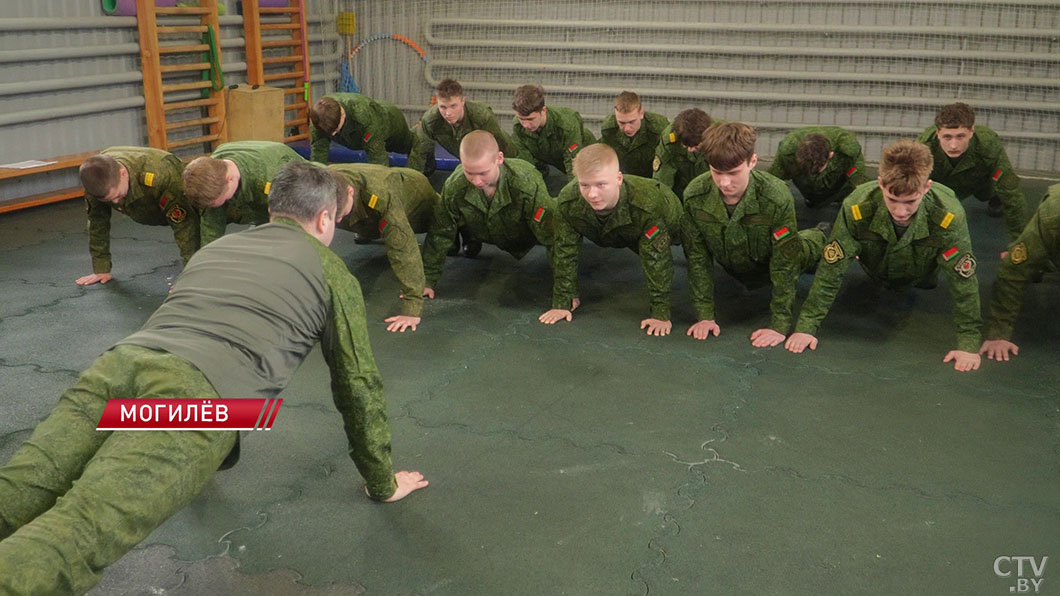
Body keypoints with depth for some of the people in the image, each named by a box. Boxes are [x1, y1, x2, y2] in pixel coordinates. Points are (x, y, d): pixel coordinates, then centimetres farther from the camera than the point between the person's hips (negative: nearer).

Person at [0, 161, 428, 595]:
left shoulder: (215, 247, 37)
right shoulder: (332, 273, 21)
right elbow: (358, 384, 22)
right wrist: (383, 484, 34)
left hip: (122, 360, 6)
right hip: (197, 393, -6)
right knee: (76, 534, -22)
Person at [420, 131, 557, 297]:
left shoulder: (528, 185, -42)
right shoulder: (454, 186, -32)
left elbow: (552, 236, -36)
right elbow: (440, 234, -17)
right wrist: (427, 281, -15)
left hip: (527, 239, -2)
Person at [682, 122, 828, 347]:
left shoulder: (777, 198, -39)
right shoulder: (694, 196, -31)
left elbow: (785, 263, -33)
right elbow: (697, 256, -22)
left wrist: (780, 325, -34)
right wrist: (704, 315, -24)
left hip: (771, 260, -2)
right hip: (733, 269, 3)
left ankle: (818, 237, 39)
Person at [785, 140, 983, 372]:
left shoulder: (948, 215, -43)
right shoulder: (857, 208, -42)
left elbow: (963, 279, -34)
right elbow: (831, 269, -35)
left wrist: (968, 344, -34)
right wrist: (806, 326, -36)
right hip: (876, 272, 0)